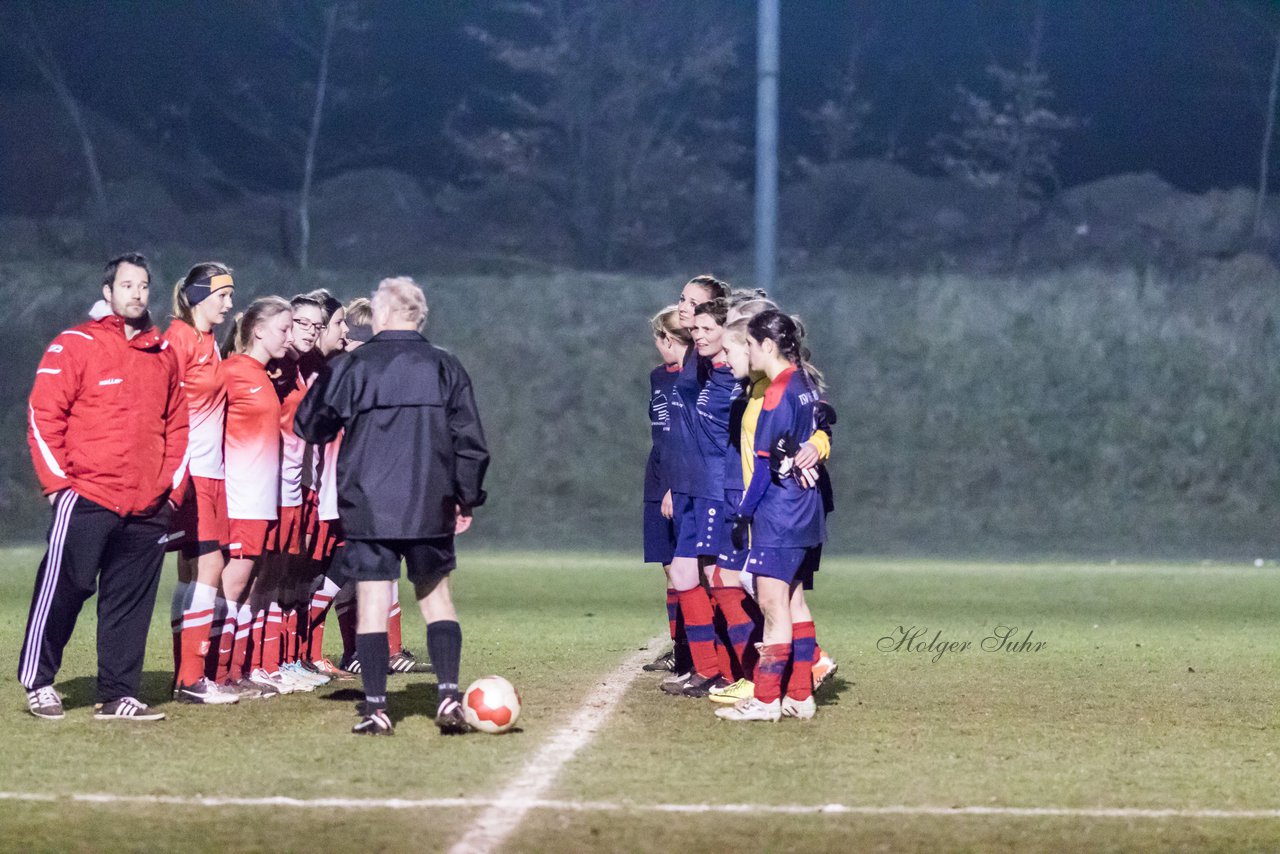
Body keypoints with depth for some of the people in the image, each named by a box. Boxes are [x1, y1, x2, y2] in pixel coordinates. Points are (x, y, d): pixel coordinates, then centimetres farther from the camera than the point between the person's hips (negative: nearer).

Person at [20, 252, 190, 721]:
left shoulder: (164, 354, 13)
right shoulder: (73, 346, -3)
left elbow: (177, 427, 18)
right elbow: (43, 418, -5)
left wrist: (173, 488, 10)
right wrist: (58, 483, -9)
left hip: (148, 509, 5)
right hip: (86, 501, -5)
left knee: (131, 602, 6)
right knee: (62, 591, -2)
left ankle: (118, 695, 11)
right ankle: (38, 683, 10)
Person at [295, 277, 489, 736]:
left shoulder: (351, 367, -2)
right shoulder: (446, 367, 4)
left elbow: (309, 426, 7)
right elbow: (470, 441, 6)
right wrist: (466, 499, 17)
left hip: (367, 506, -2)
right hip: (431, 506, 2)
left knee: (372, 602, 1)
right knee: (435, 594, 13)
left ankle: (376, 708, -1)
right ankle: (448, 694, -1)